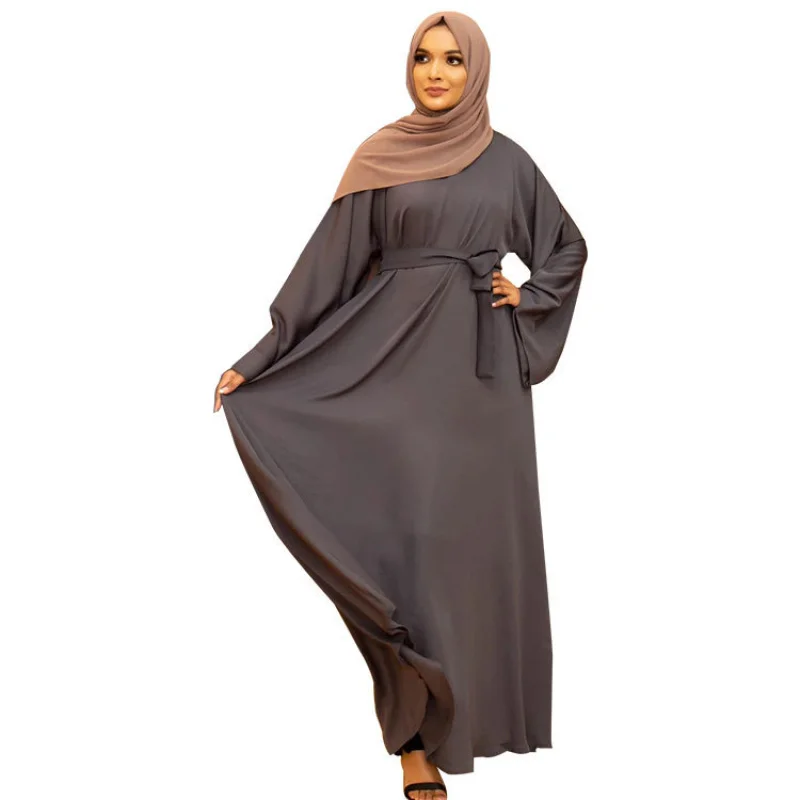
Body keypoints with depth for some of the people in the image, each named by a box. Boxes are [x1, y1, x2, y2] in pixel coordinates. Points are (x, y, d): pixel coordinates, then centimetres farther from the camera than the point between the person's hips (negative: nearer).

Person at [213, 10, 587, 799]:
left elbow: (569, 247, 19)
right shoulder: (380, 156, 2)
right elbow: (330, 266, 0)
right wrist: (259, 359, -5)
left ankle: (480, 695, 23)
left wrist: (529, 302, 1)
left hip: (481, 364, 2)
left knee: (480, 531, 5)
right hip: (400, 357, -2)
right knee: (412, 533, -5)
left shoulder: (507, 160, 7)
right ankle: (419, 732, 3)